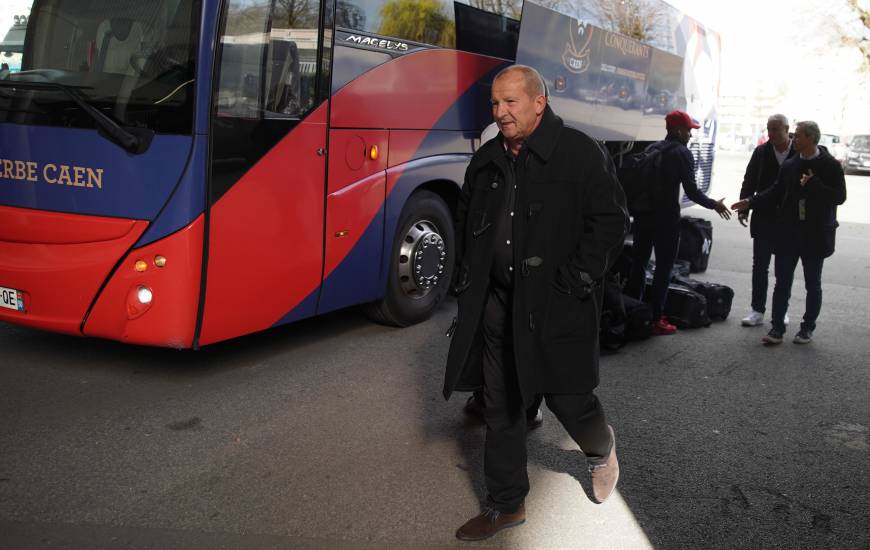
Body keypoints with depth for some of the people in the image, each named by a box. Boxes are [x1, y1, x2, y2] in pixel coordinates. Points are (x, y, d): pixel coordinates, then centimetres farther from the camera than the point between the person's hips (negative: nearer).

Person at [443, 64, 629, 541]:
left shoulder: (581, 153, -6)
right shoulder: (485, 161, 10)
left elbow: (611, 220, -8)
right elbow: (465, 223, 20)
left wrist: (575, 280, -13)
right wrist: (466, 281, 12)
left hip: (556, 305, -5)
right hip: (495, 302, 5)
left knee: (567, 397, 1)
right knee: (500, 407, 10)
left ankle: (601, 449, 38)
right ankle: (506, 504, 26)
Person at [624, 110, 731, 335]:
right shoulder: (682, 153, -7)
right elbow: (691, 190, -11)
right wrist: (715, 205, 1)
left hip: (643, 213, 7)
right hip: (666, 216, -7)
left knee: (639, 262, 14)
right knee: (663, 267, 0)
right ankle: (656, 319, 0)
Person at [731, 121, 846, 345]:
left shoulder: (830, 166, -7)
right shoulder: (789, 165, 6)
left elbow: (839, 197, -13)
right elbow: (776, 192, 11)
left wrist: (813, 185, -21)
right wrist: (751, 202, 1)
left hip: (815, 234, -4)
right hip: (788, 233, 4)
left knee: (813, 284, 9)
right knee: (782, 282, 4)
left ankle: (807, 328, 21)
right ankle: (777, 328, 10)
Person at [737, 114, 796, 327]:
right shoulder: (761, 152, 1)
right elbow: (749, 181, 2)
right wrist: (744, 208, -9)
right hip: (764, 220, 2)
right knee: (760, 266, 3)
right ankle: (757, 311, 9)